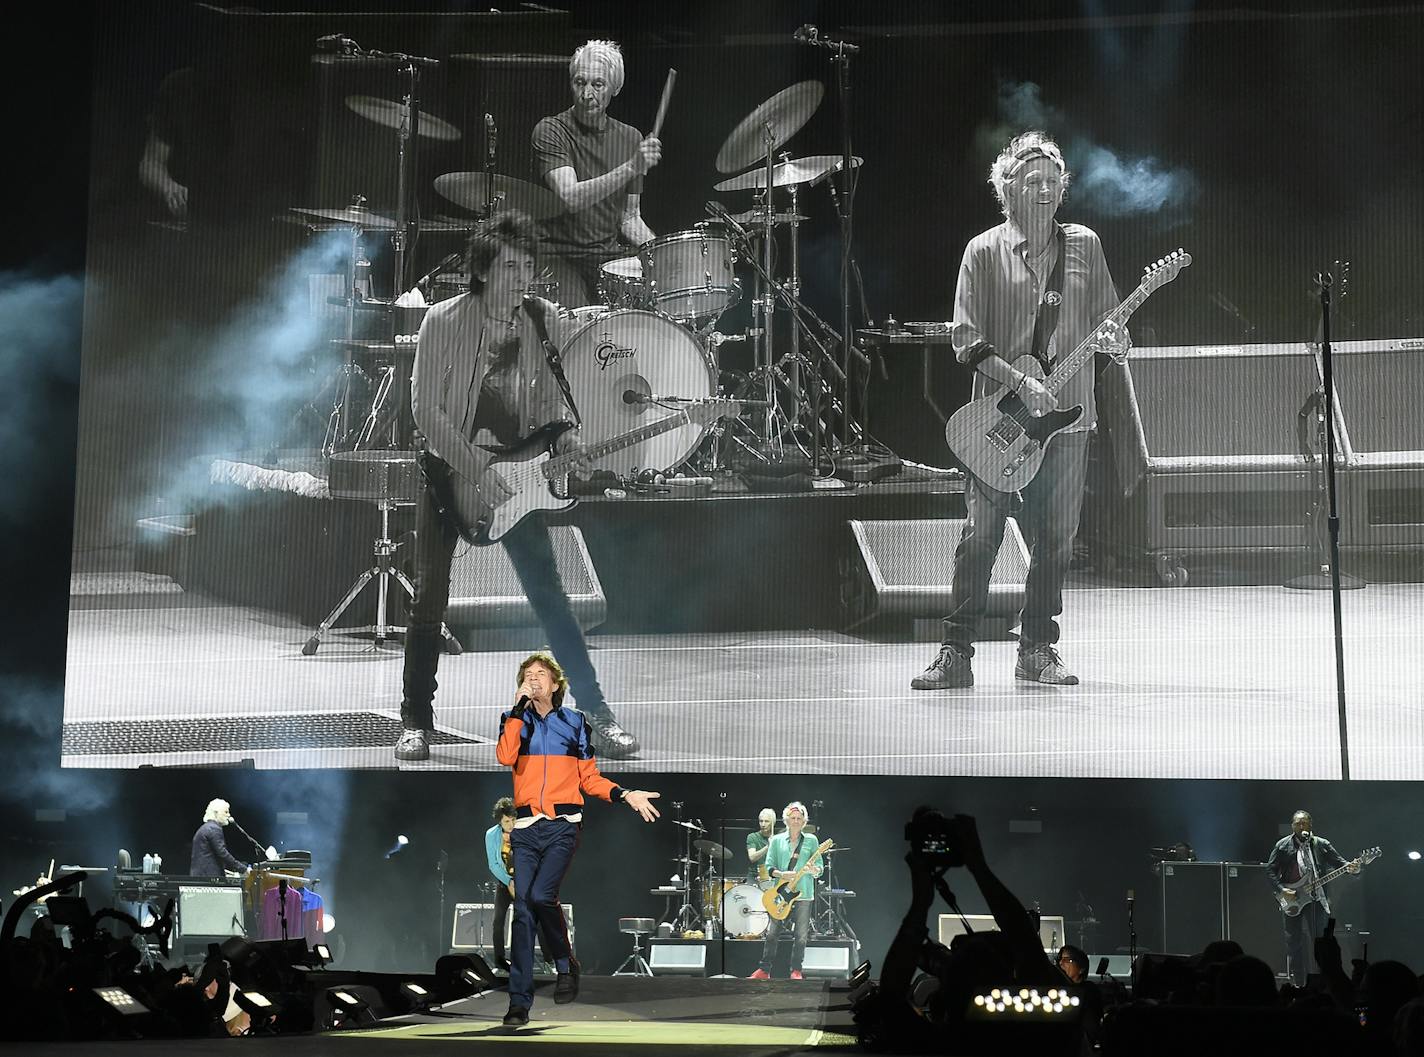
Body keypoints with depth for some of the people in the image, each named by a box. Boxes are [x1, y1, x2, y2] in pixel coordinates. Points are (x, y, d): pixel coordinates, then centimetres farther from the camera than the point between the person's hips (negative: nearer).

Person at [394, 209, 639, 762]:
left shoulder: (545, 321, -4)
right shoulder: (444, 322, -15)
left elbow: (551, 399, 7)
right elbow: (425, 409, -14)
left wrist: (561, 438, -14)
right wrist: (478, 468, -21)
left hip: (514, 473, 2)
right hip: (449, 470, -2)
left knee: (549, 594, -2)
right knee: (430, 596, -2)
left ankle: (597, 713, 3)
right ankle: (416, 723, 9)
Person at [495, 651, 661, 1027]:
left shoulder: (575, 721, 12)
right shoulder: (514, 720, 13)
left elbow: (589, 777, 14)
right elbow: (506, 756, -9)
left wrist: (624, 795, -1)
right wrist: (520, 707, -8)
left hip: (563, 825, -2)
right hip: (526, 827, 2)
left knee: (540, 895, -22)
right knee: (523, 908, -5)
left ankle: (566, 964, 4)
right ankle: (519, 1003, -4)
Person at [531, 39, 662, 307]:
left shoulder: (630, 138, 11)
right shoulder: (550, 131, -7)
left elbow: (630, 217, 13)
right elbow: (571, 199, -22)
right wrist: (631, 168, -31)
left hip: (612, 256, 5)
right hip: (563, 255, -5)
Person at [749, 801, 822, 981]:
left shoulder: (811, 841, 7)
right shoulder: (776, 840, 9)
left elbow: (819, 870, 4)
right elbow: (769, 867, 5)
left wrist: (813, 870, -19)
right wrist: (782, 874, -14)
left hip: (803, 894, 0)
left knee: (801, 936, -1)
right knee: (772, 934, -1)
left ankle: (796, 971, 10)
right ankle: (764, 970, 7)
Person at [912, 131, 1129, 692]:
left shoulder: (1084, 246, 8)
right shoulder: (985, 252, -1)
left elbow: (1104, 321, 13)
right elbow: (968, 342, -5)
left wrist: (1111, 339, -11)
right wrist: (1022, 385, -16)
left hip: (1066, 416, 3)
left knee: (1055, 539, 6)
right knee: (980, 535, -5)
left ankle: (1037, 649, 17)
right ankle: (955, 653, 0)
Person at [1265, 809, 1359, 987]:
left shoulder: (1322, 845, 7)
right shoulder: (1283, 846, 2)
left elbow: (1339, 862, 1)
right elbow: (1270, 870, 2)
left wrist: (1351, 868, -21)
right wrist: (1281, 891, -11)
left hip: (1318, 900, 2)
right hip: (1292, 902, -2)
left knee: (1320, 944, 2)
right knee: (1296, 944, -2)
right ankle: (1298, 984, 2)